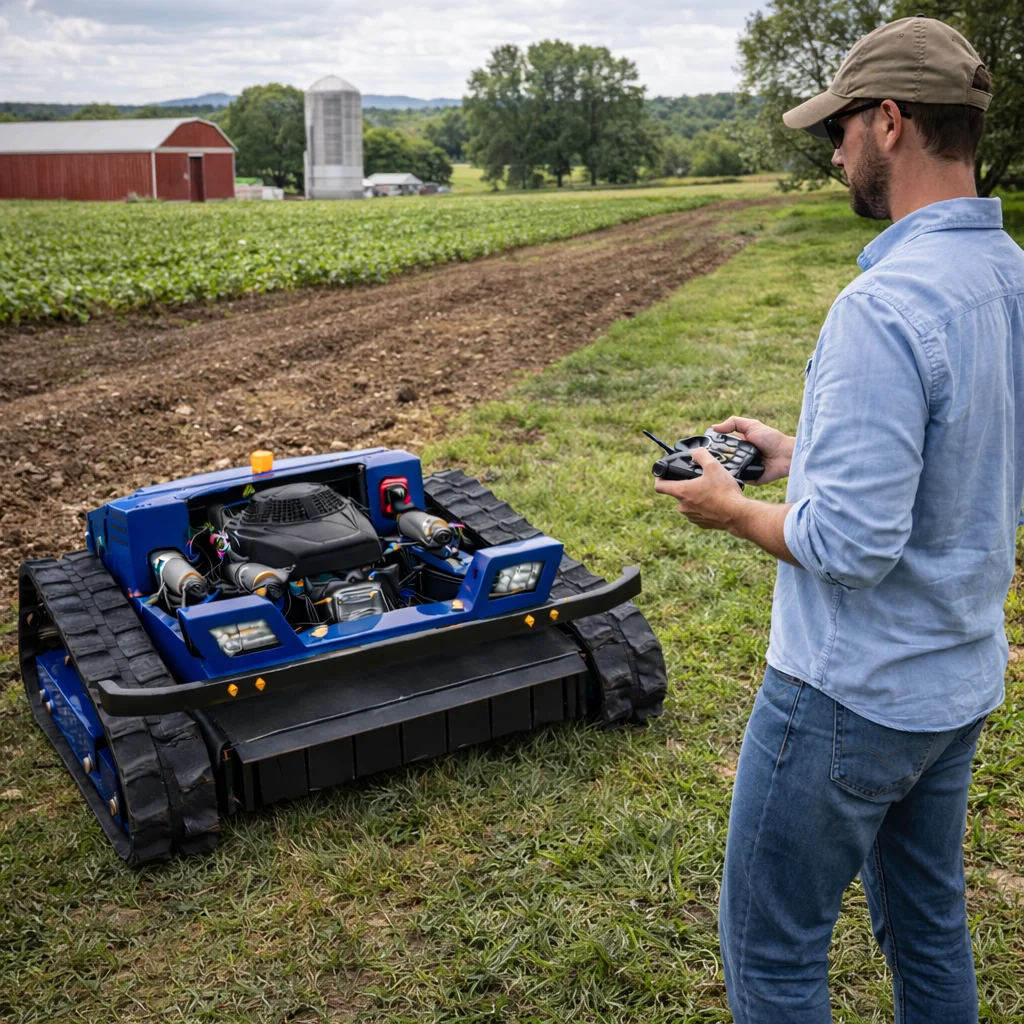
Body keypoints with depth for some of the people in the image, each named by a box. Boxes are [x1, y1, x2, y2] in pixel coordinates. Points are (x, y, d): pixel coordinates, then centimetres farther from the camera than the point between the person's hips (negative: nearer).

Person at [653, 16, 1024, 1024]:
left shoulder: (884, 307, -27)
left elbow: (852, 544, -29)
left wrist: (735, 510, -11)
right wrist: (805, 457, 12)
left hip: (851, 699, -9)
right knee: (928, 922, 26)